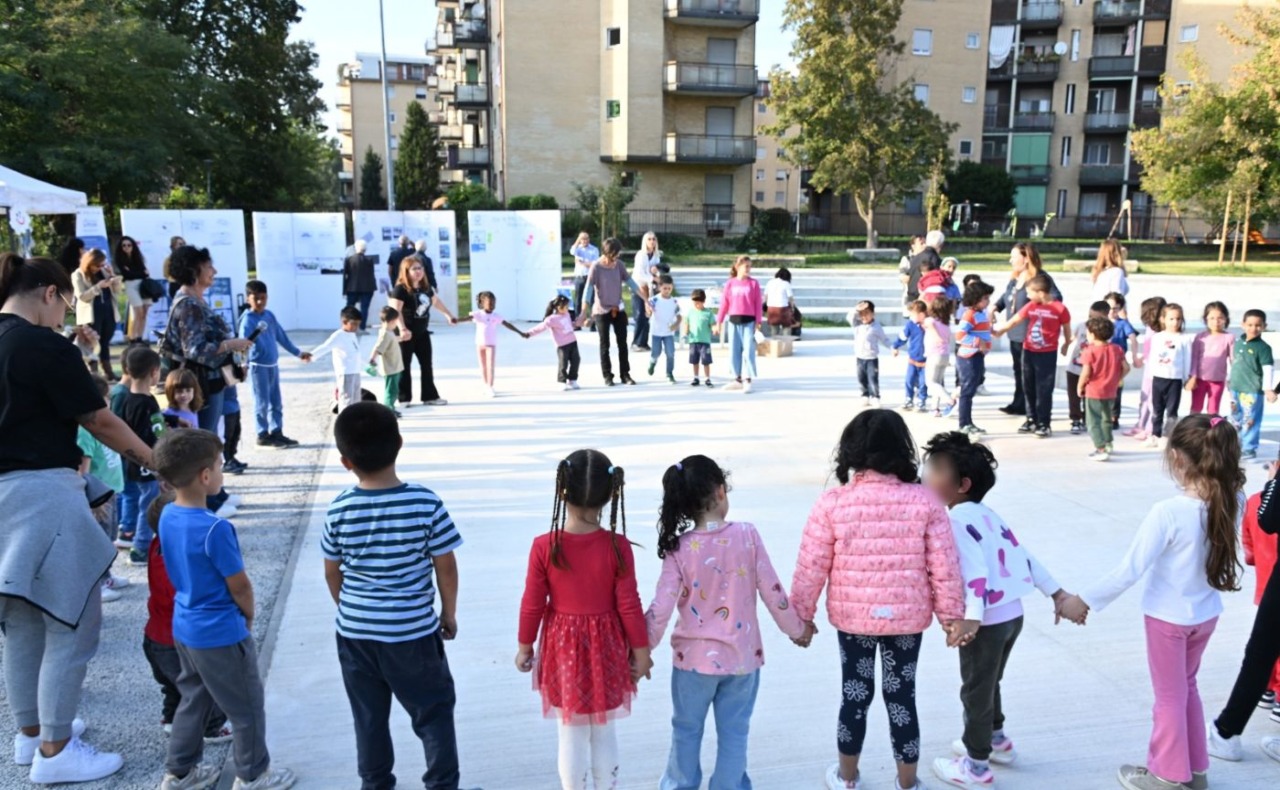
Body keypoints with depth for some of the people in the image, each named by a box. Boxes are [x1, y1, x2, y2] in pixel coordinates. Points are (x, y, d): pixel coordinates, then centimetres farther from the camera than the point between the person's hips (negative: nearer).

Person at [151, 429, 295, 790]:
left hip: (184, 627, 8)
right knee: (246, 707, 10)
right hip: (220, 634, -8)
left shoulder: (167, 516, -4)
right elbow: (239, 586, -19)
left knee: (193, 699, 25)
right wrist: (248, 617, 2)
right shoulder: (215, 529, -29)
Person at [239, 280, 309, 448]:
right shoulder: (248, 319, -13)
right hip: (258, 366, -7)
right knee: (262, 403, 0)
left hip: (273, 364, 7)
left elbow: (281, 336, 17)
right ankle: (263, 435, 9)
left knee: (276, 402, 11)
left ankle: (277, 433, 19)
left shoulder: (270, 316, 7)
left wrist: (298, 353, 22)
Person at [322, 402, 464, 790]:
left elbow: (332, 572, 2)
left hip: (355, 631, 3)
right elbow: (445, 566, -10)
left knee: (369, 715, 20)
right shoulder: (425, 502, -17)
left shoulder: (339, 509, -11)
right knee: (433, 711, 14)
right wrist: (449, 612, 7)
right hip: (413, 630, -2)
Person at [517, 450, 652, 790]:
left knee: (571, 735, 14)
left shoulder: (544, 546, -16)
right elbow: (629, 605, -10)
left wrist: (525, 646, 9)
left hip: (563, 648, 0)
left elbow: (532, 604, -7)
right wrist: (641, 650, 3)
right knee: (604, 733, 17)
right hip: (605, 648, 0)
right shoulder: (617, 546, -16)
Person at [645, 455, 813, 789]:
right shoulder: (747, 535, -13)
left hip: (694, 656, 0)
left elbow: (661, 608, -12)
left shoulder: (680, 548, -14)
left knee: (686, 729, 20)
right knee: (734, 733, 16)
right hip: (741, 655, 0)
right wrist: (796, 628, 8)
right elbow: (772, 591, -8)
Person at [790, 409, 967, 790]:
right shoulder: (924, 500, -10)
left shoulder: (831, 503, -13)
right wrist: (952, 613, 7)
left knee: (855, 694, 16)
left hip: (852, 616, 0)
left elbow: (811, 567, -8)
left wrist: (801, 614, 5)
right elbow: (944, 566, -6)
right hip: (907, 618, 1)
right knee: (902, 697, 15)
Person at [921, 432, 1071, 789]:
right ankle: (995, 740, 45)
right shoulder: (987, 513, 9)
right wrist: (1059, 594, 13)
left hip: (988, 621, -9)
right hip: (1013, 613, 9)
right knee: (988, 684, 27)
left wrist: (972, 618, -36)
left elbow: (975, 568, -27)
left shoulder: (956, 519, -16)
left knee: (976, 691, 8)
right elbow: (1024, 556, 10)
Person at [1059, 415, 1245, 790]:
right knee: (1187, 688, 26)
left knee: (1170, 696, 13)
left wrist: (1084, 600, -16)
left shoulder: (1168, 512, -30)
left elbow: (1130, 570, -26)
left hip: (1169, 617, -5)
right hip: (1206, 614, 6)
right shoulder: (1231, 504, -15)